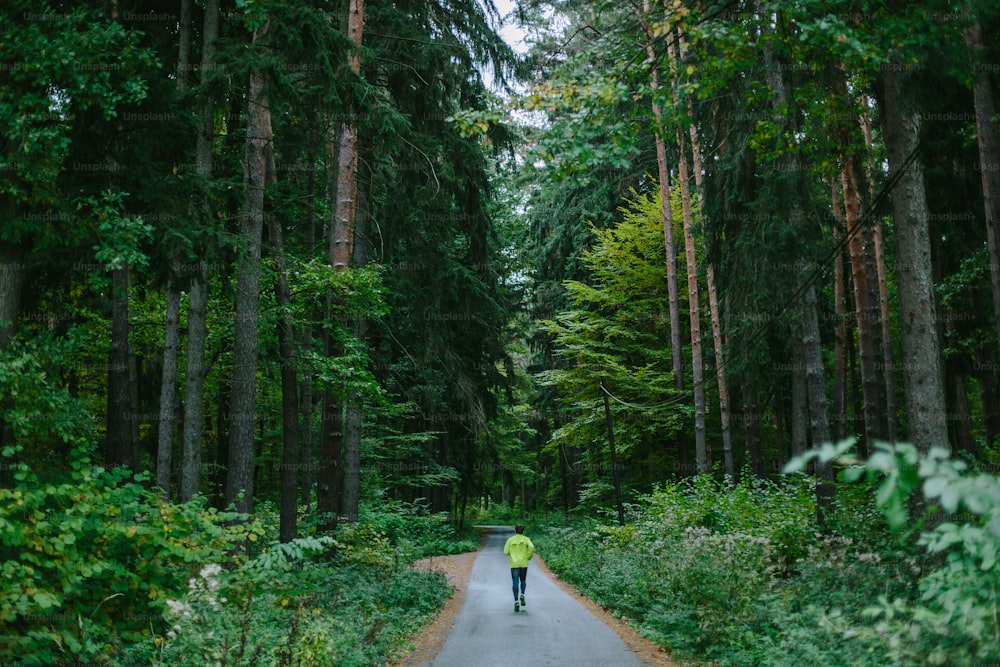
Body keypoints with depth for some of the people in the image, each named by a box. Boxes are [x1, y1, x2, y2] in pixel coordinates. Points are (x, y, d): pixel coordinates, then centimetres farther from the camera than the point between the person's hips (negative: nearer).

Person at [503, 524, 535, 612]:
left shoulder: (510, 539, 6)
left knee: (515, 583, -1)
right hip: (523, 564, 0)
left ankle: (516, 602, -14)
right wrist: (529, 557, 1)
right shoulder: (526, 539, 3)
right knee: (523, 581, 20)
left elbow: (506, 552, 2)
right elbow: (531, 547, -15)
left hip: (514, 564, 0)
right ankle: (522, 595, -2)